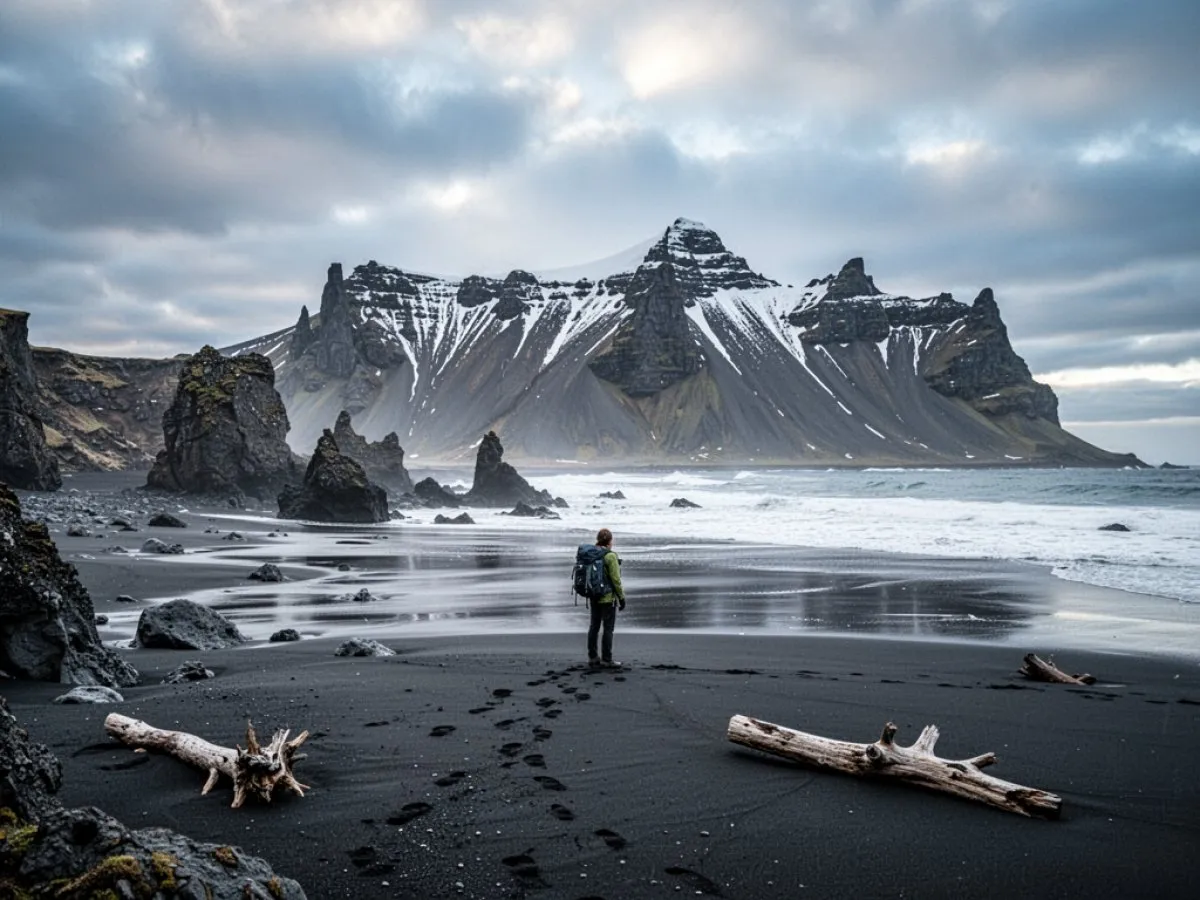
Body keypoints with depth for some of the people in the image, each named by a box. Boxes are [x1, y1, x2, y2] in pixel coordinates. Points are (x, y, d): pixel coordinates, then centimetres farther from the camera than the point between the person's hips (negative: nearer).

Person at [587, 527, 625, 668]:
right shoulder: (610, 556, -16)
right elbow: (616, 579, -16)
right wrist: (622, 597, -8)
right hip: (608, 597, -7)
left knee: (594, 626, 15)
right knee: (608, 628, 0)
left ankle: (592, 657, 23)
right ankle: (606, 660, 2)